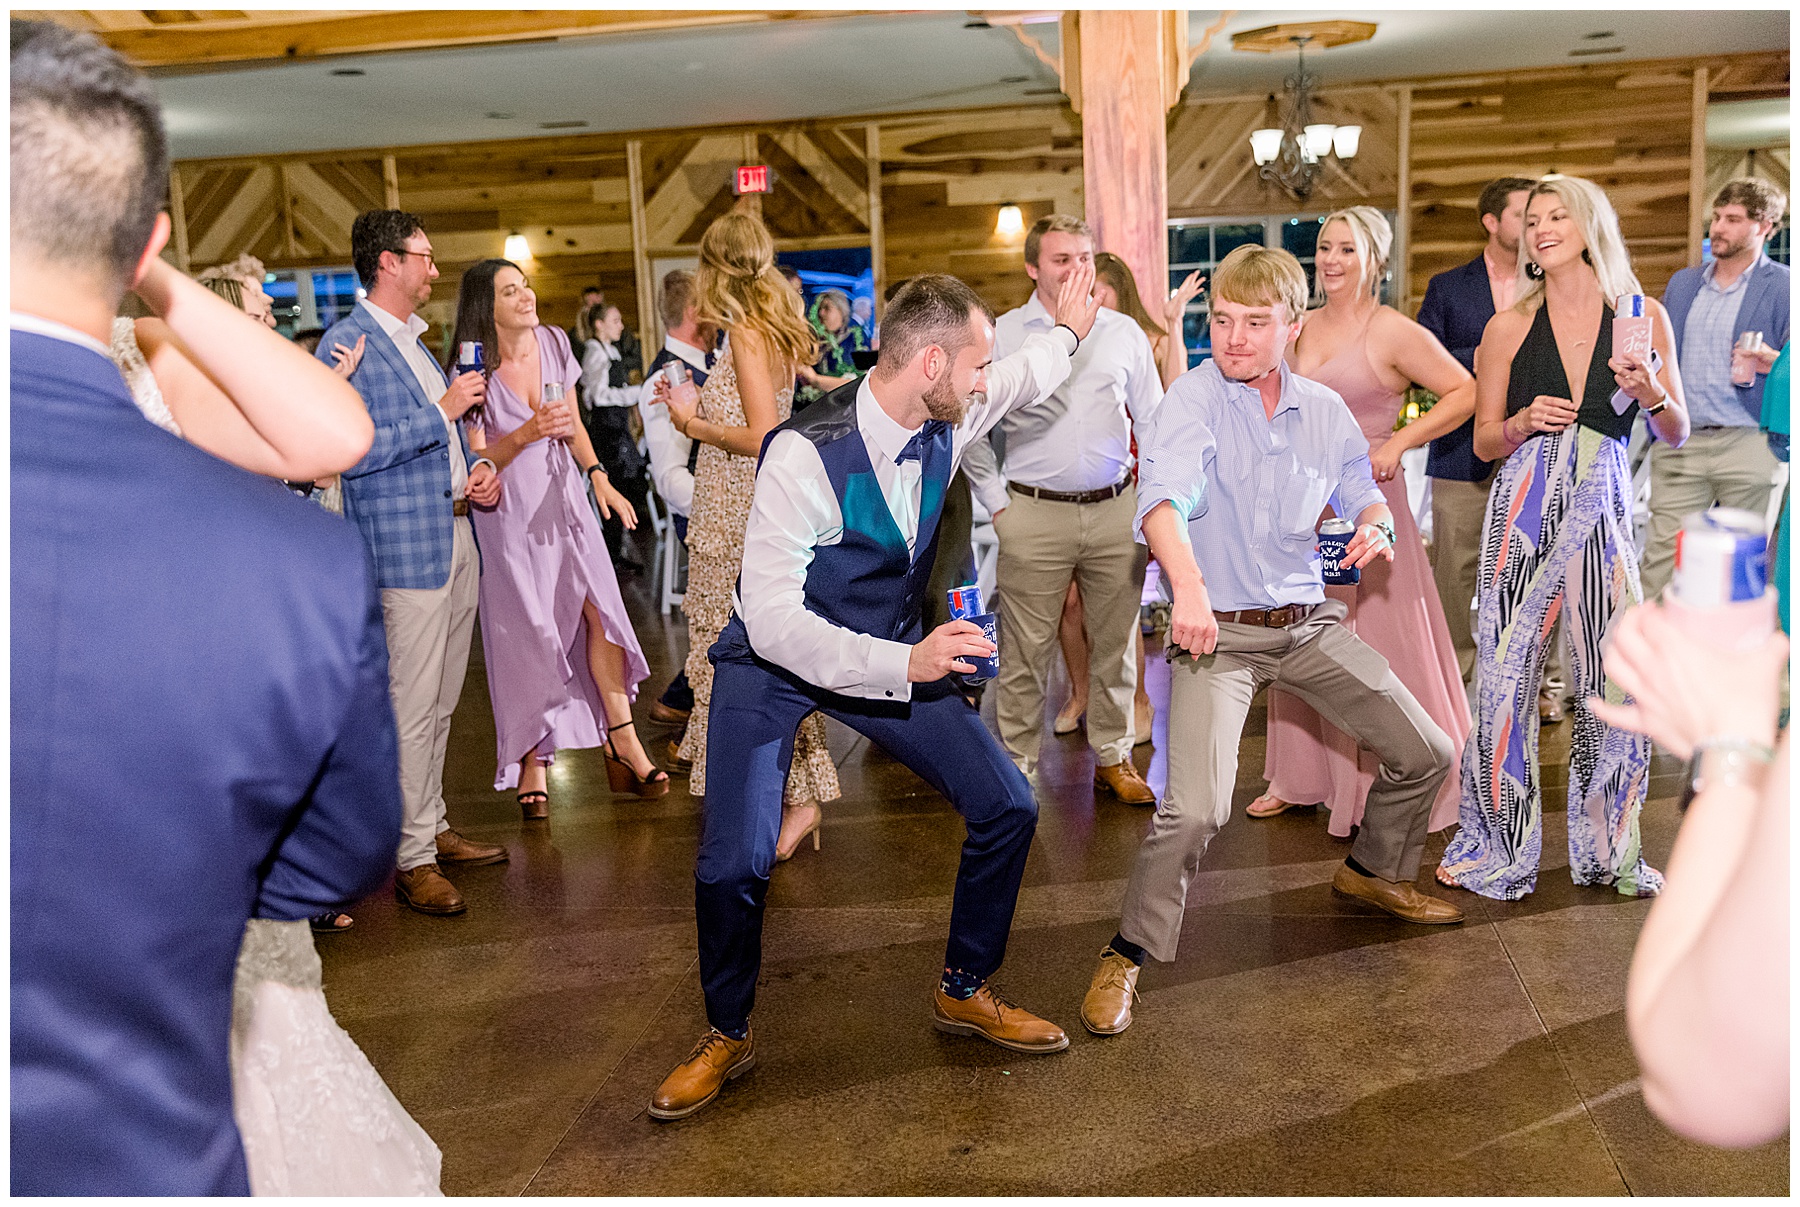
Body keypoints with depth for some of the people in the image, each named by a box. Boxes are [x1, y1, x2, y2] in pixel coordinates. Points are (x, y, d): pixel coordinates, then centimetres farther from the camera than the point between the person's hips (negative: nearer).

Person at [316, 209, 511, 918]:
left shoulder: (413, 341, 19)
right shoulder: (346, 345, -10)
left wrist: (477, 468, 7)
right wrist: (442, 411, -17)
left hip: (456, 536, 9)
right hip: (406, 547, -9)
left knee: (441, 703, 14)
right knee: (412, 706, -5)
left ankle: (433, 827, 26)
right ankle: (412, 858, 4)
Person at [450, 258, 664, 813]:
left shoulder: (553, 343, 5)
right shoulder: (474, 367, -7)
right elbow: (478, 461, -8)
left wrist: (598, 476, 0)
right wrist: (525, 435, -25)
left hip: (563, 500, 4)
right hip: (509, 512, -4)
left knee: (600, 610, -8)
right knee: (527, 631, -3)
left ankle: (622, 742, 1)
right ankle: (532, 765, 9)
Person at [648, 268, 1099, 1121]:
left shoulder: (946, 421, -10)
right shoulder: (805, 454, -30)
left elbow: (1022, 378, 17)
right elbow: (770, 619, -32)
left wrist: (1067, 330, 26)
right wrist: (904, 664, -39)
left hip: (898, 651, 6)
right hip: (776, 664, -5)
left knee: (1007, 808, -2)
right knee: (732, 866, -18)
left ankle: (965, 990, 22)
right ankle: (727, 1036, 13)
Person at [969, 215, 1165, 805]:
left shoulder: (1124, 332, 9)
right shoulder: (1002, 335, 2)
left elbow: (1153, 420, 15)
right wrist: (996, 504, -1)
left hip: (1116, 511, 3)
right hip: (1035, 516, -2)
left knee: (1116, 642, 11)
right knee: (1025, 650, 1)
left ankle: (1113, 757, 25)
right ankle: (1016, 765, 14)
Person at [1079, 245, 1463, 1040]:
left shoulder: (1324, 409, 4)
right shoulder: (1196, 395, -13)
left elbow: (1362, 491, 19)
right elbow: (1163, 496, -29)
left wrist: (1378, 526, -6)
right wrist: (1189, 586, -47)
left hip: (1309, 621, 6)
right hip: (1217, 629, -6)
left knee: (1427, 755, 11)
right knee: (1195, 809, -21)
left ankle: (1373, 870, 41)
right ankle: (1128, 954, 2)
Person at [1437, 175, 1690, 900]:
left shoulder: (1644, 318, 9)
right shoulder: (1510, 327, 8)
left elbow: (1676, 435, 12)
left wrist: (1651, 394, -8)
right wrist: (1524, 422, -9)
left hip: (1604, 505, 1)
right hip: (1525, 505, -1)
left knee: (1617, 680, 1)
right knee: (1506, 674, -3)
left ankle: (1608, 849, 20)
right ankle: (1497, 848, 12)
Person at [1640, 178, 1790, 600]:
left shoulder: (1782, 287, 1)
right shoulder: (1682, 283, 17)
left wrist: (1771, 361, -21)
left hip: (1747, 443, -4)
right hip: (1679, 443, 4)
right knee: (1661, 560, -2)